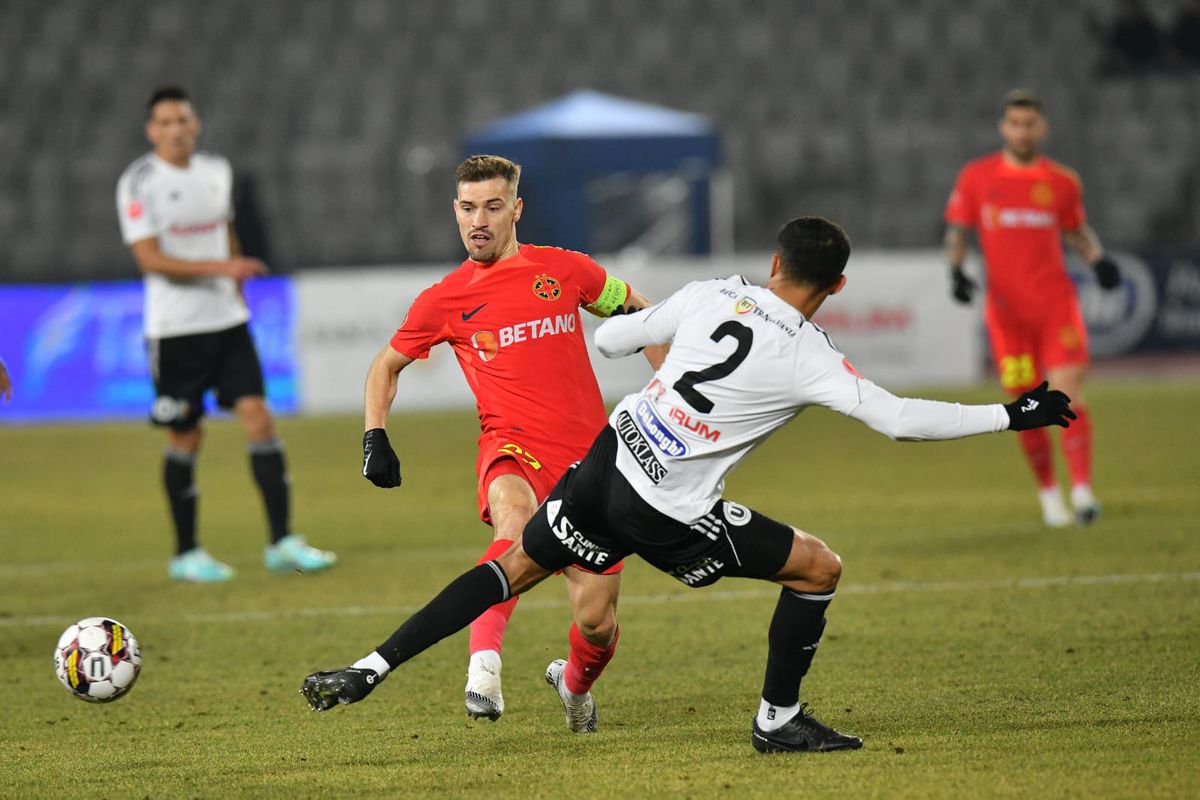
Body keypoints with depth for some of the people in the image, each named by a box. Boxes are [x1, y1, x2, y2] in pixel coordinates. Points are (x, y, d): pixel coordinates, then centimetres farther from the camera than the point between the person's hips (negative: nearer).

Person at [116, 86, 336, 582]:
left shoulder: (217, 172, 9)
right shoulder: (139, 182, -9)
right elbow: (150, 258, -16)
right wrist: (221, 267, -24)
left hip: (227, 321, 5)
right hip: (174, 330, -5)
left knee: (258, 417, -5)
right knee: (185, 439, 1)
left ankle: (282, 542, -2)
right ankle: (186, 555, 13)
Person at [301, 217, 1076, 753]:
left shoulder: (712, 295, 2)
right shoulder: (807, 358, -12)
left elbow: (613, 336, 13)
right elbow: (901, 418, -14)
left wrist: (611, 328, 38)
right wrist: (1012, 415, -7)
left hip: (608, 459, 5)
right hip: (668, 513, -5)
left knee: (517, 567, 19)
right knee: (819, 568, 9)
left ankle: (367, 673, 13)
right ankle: (779, 720, 16)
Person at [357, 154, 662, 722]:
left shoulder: (564, 270, 5)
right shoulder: (444, 301, 4)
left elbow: (636, 313, 22)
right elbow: (386, 366, 19)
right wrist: (375, 439, 5)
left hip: (589, 458, 2)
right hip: (512, 450, -2)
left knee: (596, 622, -1)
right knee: (515, 515, -40)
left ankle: (575, 685, 34)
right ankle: (484, 663, -46)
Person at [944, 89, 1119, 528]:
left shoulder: (1062, 181, 6)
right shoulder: (976, 176, 4)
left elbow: (1076, 229, 20)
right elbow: (956, 230, 9)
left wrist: (1098, 259, 2)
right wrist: (956, 270, -8)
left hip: (1056, 302, 0)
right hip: (1006, 307, 0)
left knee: (1068, 391, -15)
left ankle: (1082, 489, -17)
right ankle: (1047, 492, 19)